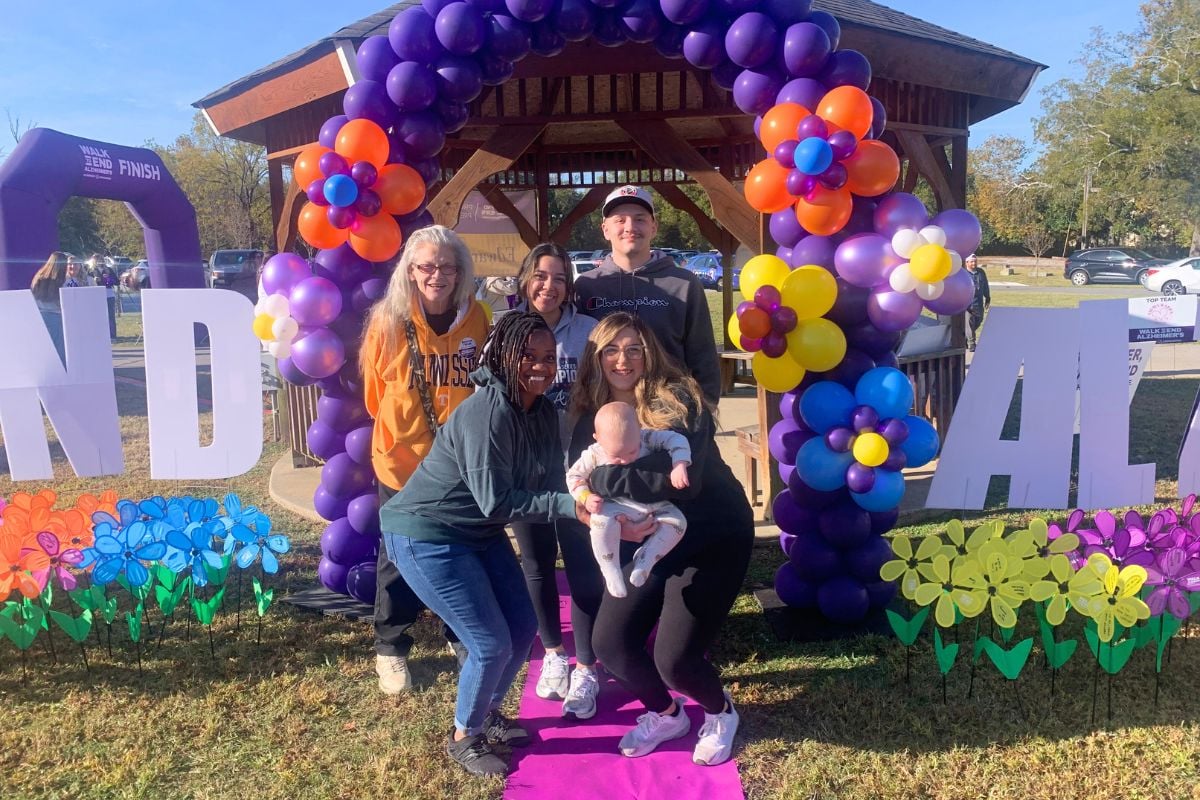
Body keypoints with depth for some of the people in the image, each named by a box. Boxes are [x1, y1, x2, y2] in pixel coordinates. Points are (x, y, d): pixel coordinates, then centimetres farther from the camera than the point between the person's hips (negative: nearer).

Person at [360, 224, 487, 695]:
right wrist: (405, 429, 4)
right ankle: (390, 648, 30)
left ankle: (461, 635, 37)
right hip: (403, 464, -2)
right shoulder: (388, 322, -12)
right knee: (399, 561, 12)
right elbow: (375, 396, -2)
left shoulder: (477, 321, -6)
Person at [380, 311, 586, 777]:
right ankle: (463, 738, 20)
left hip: (479, 532, 9)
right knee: (491, 644, -6)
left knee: (523, 627, 12)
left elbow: (547, 483, -5)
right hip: (424, 535, -9)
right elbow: (497, 501, -30)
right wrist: (568, 506, -35)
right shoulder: (488, 414, -28)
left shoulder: (542, 412, 0)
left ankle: (487, 714, 37)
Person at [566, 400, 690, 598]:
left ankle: (645, 558, -2)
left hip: (654, 506, 3)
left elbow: (676, 440, -15)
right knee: (602, 521, -34)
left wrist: (679, 466, -31)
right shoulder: (594, 455, -13)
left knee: (678, 522, -17)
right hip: (617, 507, -3)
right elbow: (574, 475, -1)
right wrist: (586, 498, -17)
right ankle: (610, 570, -16)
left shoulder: (647, 438, -14)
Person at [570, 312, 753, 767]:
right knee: (608, 642, -3)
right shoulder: (592, 416, -2)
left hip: (712, 540, -6)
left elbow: (682, 479, -34)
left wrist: (604, 478, -33)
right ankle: (665, 715, 27)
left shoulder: (676, 401, -21)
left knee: (674, 658, -14)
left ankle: (720, 713, 22)